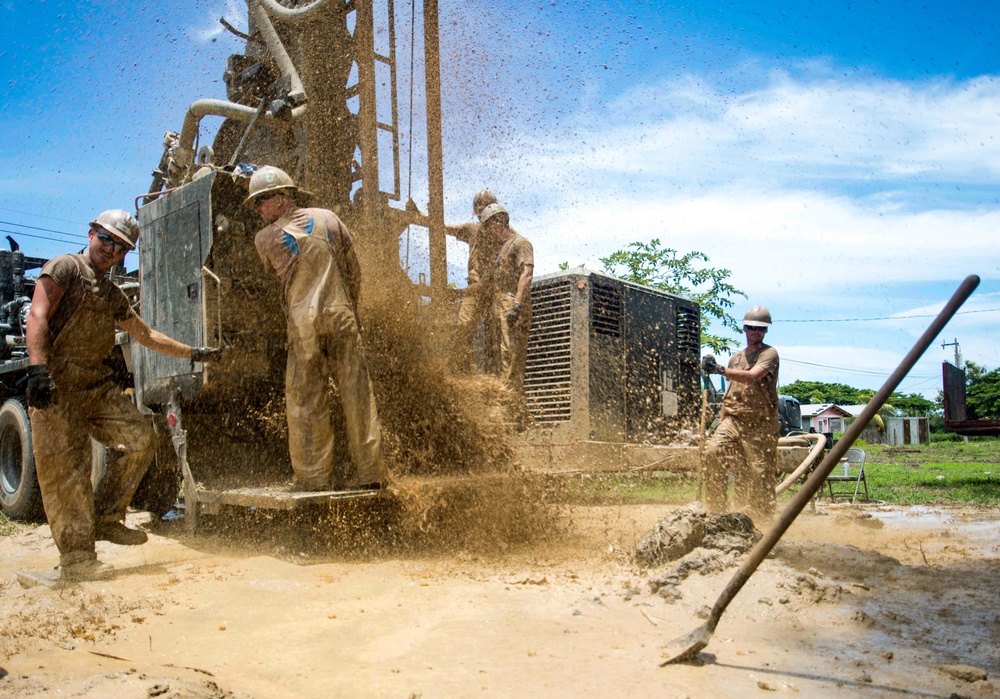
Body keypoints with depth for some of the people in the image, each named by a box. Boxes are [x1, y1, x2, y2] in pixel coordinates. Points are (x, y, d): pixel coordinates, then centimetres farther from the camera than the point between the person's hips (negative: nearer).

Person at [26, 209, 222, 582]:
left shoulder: (113, 295, 22)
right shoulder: (64, 268, -1)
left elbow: (147, 335, 31)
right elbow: (37, 317, -13)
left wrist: (193, 352, 31)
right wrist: (37, 369, -26)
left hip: (98, 383, 8)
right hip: (57, 385, -8)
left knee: (141, 438, 0)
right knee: (67, 470, -6)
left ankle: (105, 518, 14)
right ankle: (76, 558, 0)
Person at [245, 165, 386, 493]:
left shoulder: (265, 238, 4)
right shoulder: (329, 218, 11)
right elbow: (354, 272, 13)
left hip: (303, 322, -2)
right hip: (341, 316, 3)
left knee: (306, 399, 4)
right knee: (356, 393, 4)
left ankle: (315, 475, 5)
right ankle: (369, 471, 7)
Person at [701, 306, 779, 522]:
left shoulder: (769, 353, 0)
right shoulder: (736, 357, 19)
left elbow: (752, 377, -20)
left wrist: (720, 370, -29)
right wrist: (720, 421, 18)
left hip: (761, 424, -4)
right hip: (733, 419, 4)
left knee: (760, 474, -3)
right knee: (713, 452, -19)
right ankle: (716, 511, -13)